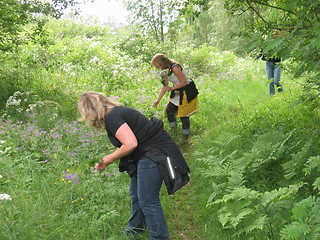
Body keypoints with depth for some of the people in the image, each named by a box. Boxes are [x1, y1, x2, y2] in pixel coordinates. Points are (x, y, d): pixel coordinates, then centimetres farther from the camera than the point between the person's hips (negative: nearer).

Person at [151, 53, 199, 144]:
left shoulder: (175, 68, -25)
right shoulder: (166, 70, 3)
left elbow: (184, 82, -24)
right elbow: (165, 86, 11)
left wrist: (172, 88, -21)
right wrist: (158, 100, 10)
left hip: (187, 91, -9)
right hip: (178, 92, 9)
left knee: (183, 114, -3)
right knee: (169, 110, 3)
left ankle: (185, 136, 11)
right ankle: (174, 130, 19)